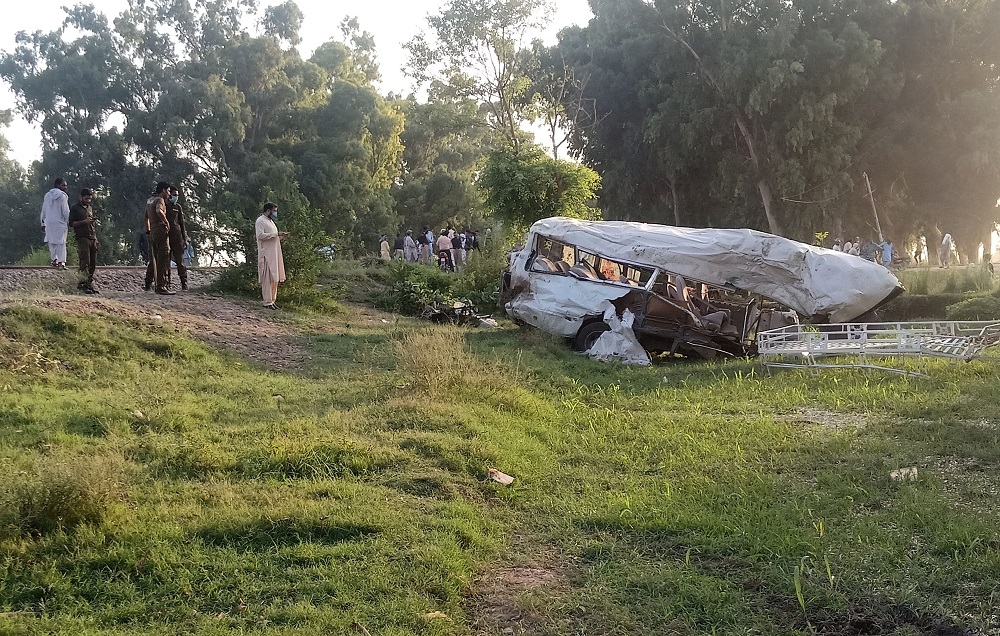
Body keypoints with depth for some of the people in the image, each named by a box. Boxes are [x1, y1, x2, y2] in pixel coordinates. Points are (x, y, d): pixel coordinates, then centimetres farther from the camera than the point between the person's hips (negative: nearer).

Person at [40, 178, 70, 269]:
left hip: (49, 222, 5)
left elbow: (43, 211, 15)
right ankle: (61, 261, -9)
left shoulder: (47, 195, 13)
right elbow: (65, 211, -10)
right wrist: (68, 222, -1)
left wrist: (43, 223, 20)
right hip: (60, 222, -5)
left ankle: (54, 259, 11)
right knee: (61, 242, -4)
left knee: (51, 242, 14)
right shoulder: (62, 195, -6)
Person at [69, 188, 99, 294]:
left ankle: (90, 284, 4)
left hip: (92, 238, 7)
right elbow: (71, 223, -4)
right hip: (82, 238, -7)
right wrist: (84, 222, -14)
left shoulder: (90, 208, 23)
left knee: (93, 263, 2)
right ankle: (83, 284, -18)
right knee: (85, 262, -15)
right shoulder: (75, 208, 3)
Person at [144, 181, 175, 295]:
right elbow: (159, 210, -34)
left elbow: (147, 217, 29)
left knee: (153, 259, 18)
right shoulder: (160, 200, -11)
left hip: (152, 232, 9)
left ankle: (148, 284, 25)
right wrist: (166, 222, -21)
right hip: (161, 231, -9)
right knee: (163, 260, -8)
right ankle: (161, 287, -10)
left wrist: (148, 231, 36)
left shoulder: (149, 200, 18)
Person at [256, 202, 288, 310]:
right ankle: (267, 302, -6)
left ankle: (272, 300, 13)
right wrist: (276, 234, -18)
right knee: (268, 278, -8)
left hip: (274, 254, 9)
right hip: (267, 255, -9)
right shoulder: (260, 221, -7)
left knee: (274, 278, 8)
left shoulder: (270, 221, 22)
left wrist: (281, 236, 8)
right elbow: (260, 235, -19)